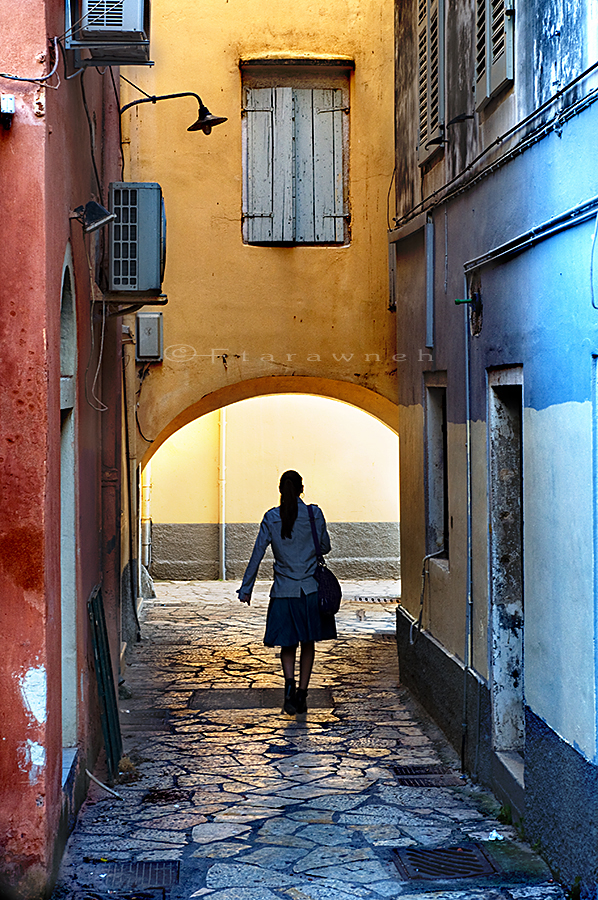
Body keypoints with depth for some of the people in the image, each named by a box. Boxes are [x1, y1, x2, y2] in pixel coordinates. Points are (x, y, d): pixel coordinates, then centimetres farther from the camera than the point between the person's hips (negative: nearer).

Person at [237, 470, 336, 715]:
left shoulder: (271, 518, -4)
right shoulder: (314, 514, -4)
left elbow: (257, 555, -3)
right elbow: (325, 547, 7)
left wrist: (246, 589, 3)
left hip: (284, 591, 0)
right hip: (311, 589, 0)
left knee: (288, 644, 10)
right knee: (308, 643, 13)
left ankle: (289, 681, -16)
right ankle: (302, 693, 13)